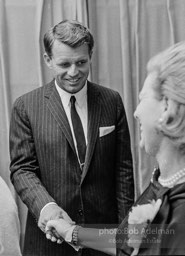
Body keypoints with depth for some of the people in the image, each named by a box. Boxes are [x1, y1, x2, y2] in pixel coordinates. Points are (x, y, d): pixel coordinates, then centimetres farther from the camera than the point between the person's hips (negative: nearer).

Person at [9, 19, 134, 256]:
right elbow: (22, 169, -6)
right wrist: (45, 205, -24)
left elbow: (123, 168, 2)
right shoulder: (26, 107, -4)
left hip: (105, 231, 2)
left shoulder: (112, 101, 0)